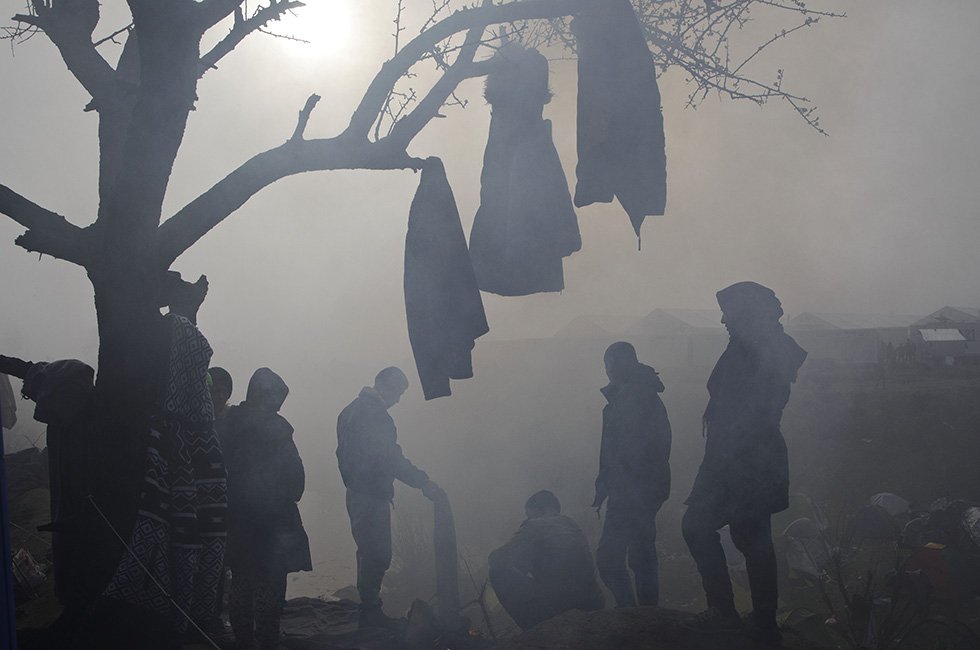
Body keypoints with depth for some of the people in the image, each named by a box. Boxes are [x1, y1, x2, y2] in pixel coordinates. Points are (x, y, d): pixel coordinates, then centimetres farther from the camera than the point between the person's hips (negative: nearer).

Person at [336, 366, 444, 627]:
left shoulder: (354, 410, 14)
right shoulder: (372, 413, -19)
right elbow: (390, 458, -24)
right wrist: (424, 483, -21)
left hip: (359, 494, 11)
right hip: (372, 496, -11)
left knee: (370, 554, 18)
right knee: (377, 555, -5)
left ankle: (369, 611, 26)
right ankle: (371, 615, 1)